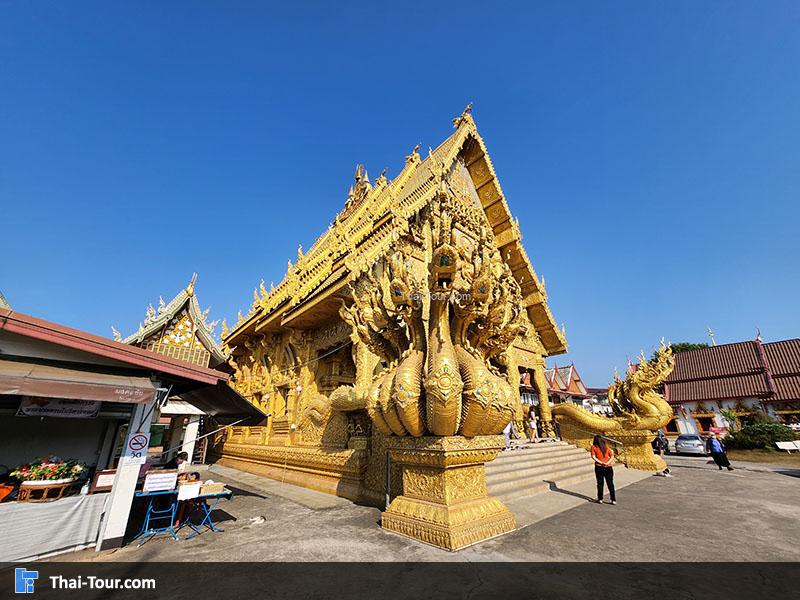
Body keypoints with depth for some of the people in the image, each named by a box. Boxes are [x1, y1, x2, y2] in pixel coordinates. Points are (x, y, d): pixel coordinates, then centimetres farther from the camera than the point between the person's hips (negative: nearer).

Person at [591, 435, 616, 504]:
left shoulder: (594, 447, -1)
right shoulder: (607, 446, 8)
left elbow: (593, 456, -12)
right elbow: (612, 456, 0)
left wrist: (600, 462, -14)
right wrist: (607, 463, -10)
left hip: (599, 467, -2)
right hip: (608, 467, 2)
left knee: (600, 483, 9)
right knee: (610, 484, 10)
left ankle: (600, 499, 15)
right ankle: (613, 500, 12)